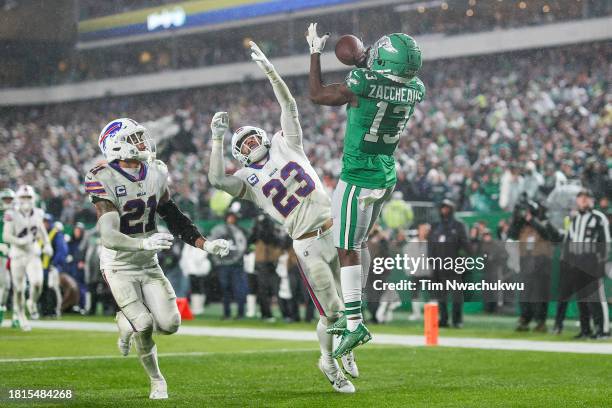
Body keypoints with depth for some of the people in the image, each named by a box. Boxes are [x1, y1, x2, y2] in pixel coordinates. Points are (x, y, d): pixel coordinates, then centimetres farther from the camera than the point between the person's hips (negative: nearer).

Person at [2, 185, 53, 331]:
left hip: (33, 255, 2)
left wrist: (47, 244, 6)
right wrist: (21, 242, -29)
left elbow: (42, 231, 20)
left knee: (37, 283, -18)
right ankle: (20, 316, 24)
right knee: (19, 289, 3)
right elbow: (6, 236, -15)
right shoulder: (12, 214, -11)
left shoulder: (37, 214, 2)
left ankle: (32, 303, 13)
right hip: (17, 255, -2)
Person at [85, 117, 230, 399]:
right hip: (119, 267, -5)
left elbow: (175, 219, 11)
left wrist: (205, 244, 0)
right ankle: (156, 380, 14)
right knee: (144, 326, -14)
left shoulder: (155, 174, -1)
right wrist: (144, 243, -46)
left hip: (149, 265, 5)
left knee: (170, 324, -7)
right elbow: (109, 237, -30)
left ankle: (129, 326, 25)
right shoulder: (104, 180, -21)